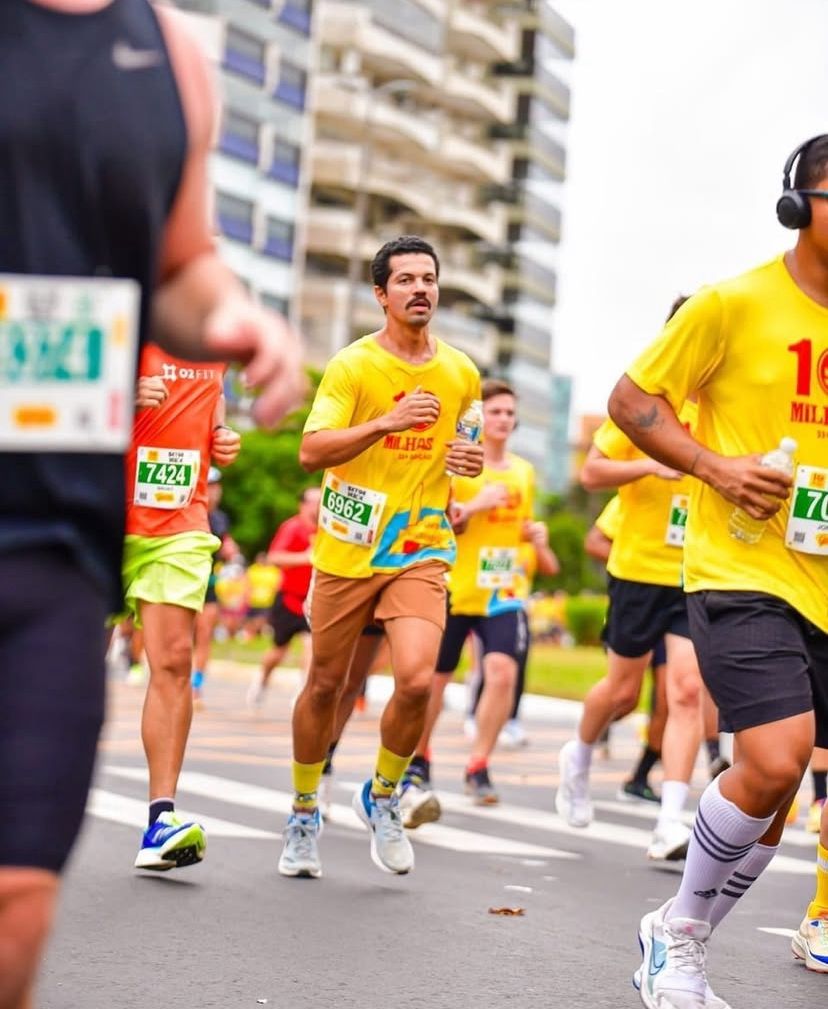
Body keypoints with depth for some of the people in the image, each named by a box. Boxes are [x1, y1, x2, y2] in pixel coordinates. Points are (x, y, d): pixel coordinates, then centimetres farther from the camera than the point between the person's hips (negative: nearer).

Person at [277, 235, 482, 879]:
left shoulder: (462, 373, 7)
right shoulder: (353, 365, -6)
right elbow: (311, 451, -16)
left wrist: (470, 462, 0)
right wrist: (386, 422, -28)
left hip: (422, 552, 2)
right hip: (347, 552, -2)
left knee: (416, 680, -18)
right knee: (325, 686, 7)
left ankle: (382, 798, 8)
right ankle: (305, 812, 29)